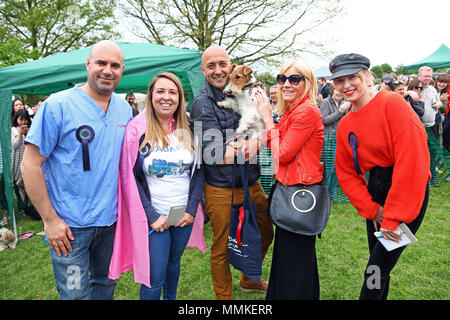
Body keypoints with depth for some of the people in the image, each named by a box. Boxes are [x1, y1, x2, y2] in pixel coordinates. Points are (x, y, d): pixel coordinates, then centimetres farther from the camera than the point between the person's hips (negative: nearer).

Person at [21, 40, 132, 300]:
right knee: (75, 294, 7)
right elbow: (31, 165, -11)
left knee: (106, 283, 21)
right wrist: (50, 219, -13)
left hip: (111, 219, 5)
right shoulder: (58, 105, -12)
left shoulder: (124, 108, 4)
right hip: (70, 225, -5)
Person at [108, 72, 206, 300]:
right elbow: (129, 177, -10)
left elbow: (199, 170, 4)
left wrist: (191, 209, -5)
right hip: (153, 217, -3)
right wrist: (151, 215, -14)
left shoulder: (188, 130, 2)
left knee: (174, 262, 21)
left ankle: (171, 298, 47)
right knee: (154, 277, 1)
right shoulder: (137, 129, -9)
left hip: (184, 215, 4)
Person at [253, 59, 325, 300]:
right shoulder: (292, 110, 11)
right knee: (286, 250, 24)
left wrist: (268, 120, -13)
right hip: (289, 188, 10)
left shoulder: (307, 111, -19)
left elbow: (282, 154, -19)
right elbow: (279, 148, 10)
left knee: (294, 255, 4)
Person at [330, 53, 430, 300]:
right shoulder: (344, 126, 4)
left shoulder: (392, 104, -15)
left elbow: (410, 160, -22)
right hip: (375, 193, 6)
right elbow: (346, 173, 7)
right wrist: (371, 209, -5)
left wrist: (394, 216, -21)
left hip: (409, 192, -6)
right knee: (378, 262, 16)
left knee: (376, 270, -3)